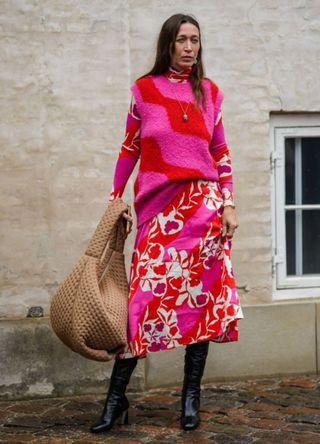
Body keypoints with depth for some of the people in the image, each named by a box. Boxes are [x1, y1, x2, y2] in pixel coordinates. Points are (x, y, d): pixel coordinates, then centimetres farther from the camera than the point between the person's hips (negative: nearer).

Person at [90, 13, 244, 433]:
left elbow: (221, 154, 10)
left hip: (203, 205, 1)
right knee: (146, 294, -5)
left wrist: (229, 204, 2)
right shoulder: (144, 90, 5)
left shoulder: (209, 92, 9)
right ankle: (116, 397, 2)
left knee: (200, 295, 1)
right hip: (158, 207, -1)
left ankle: (191, 395, 11)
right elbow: (129, 149, 10)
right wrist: (115, 199, 8)